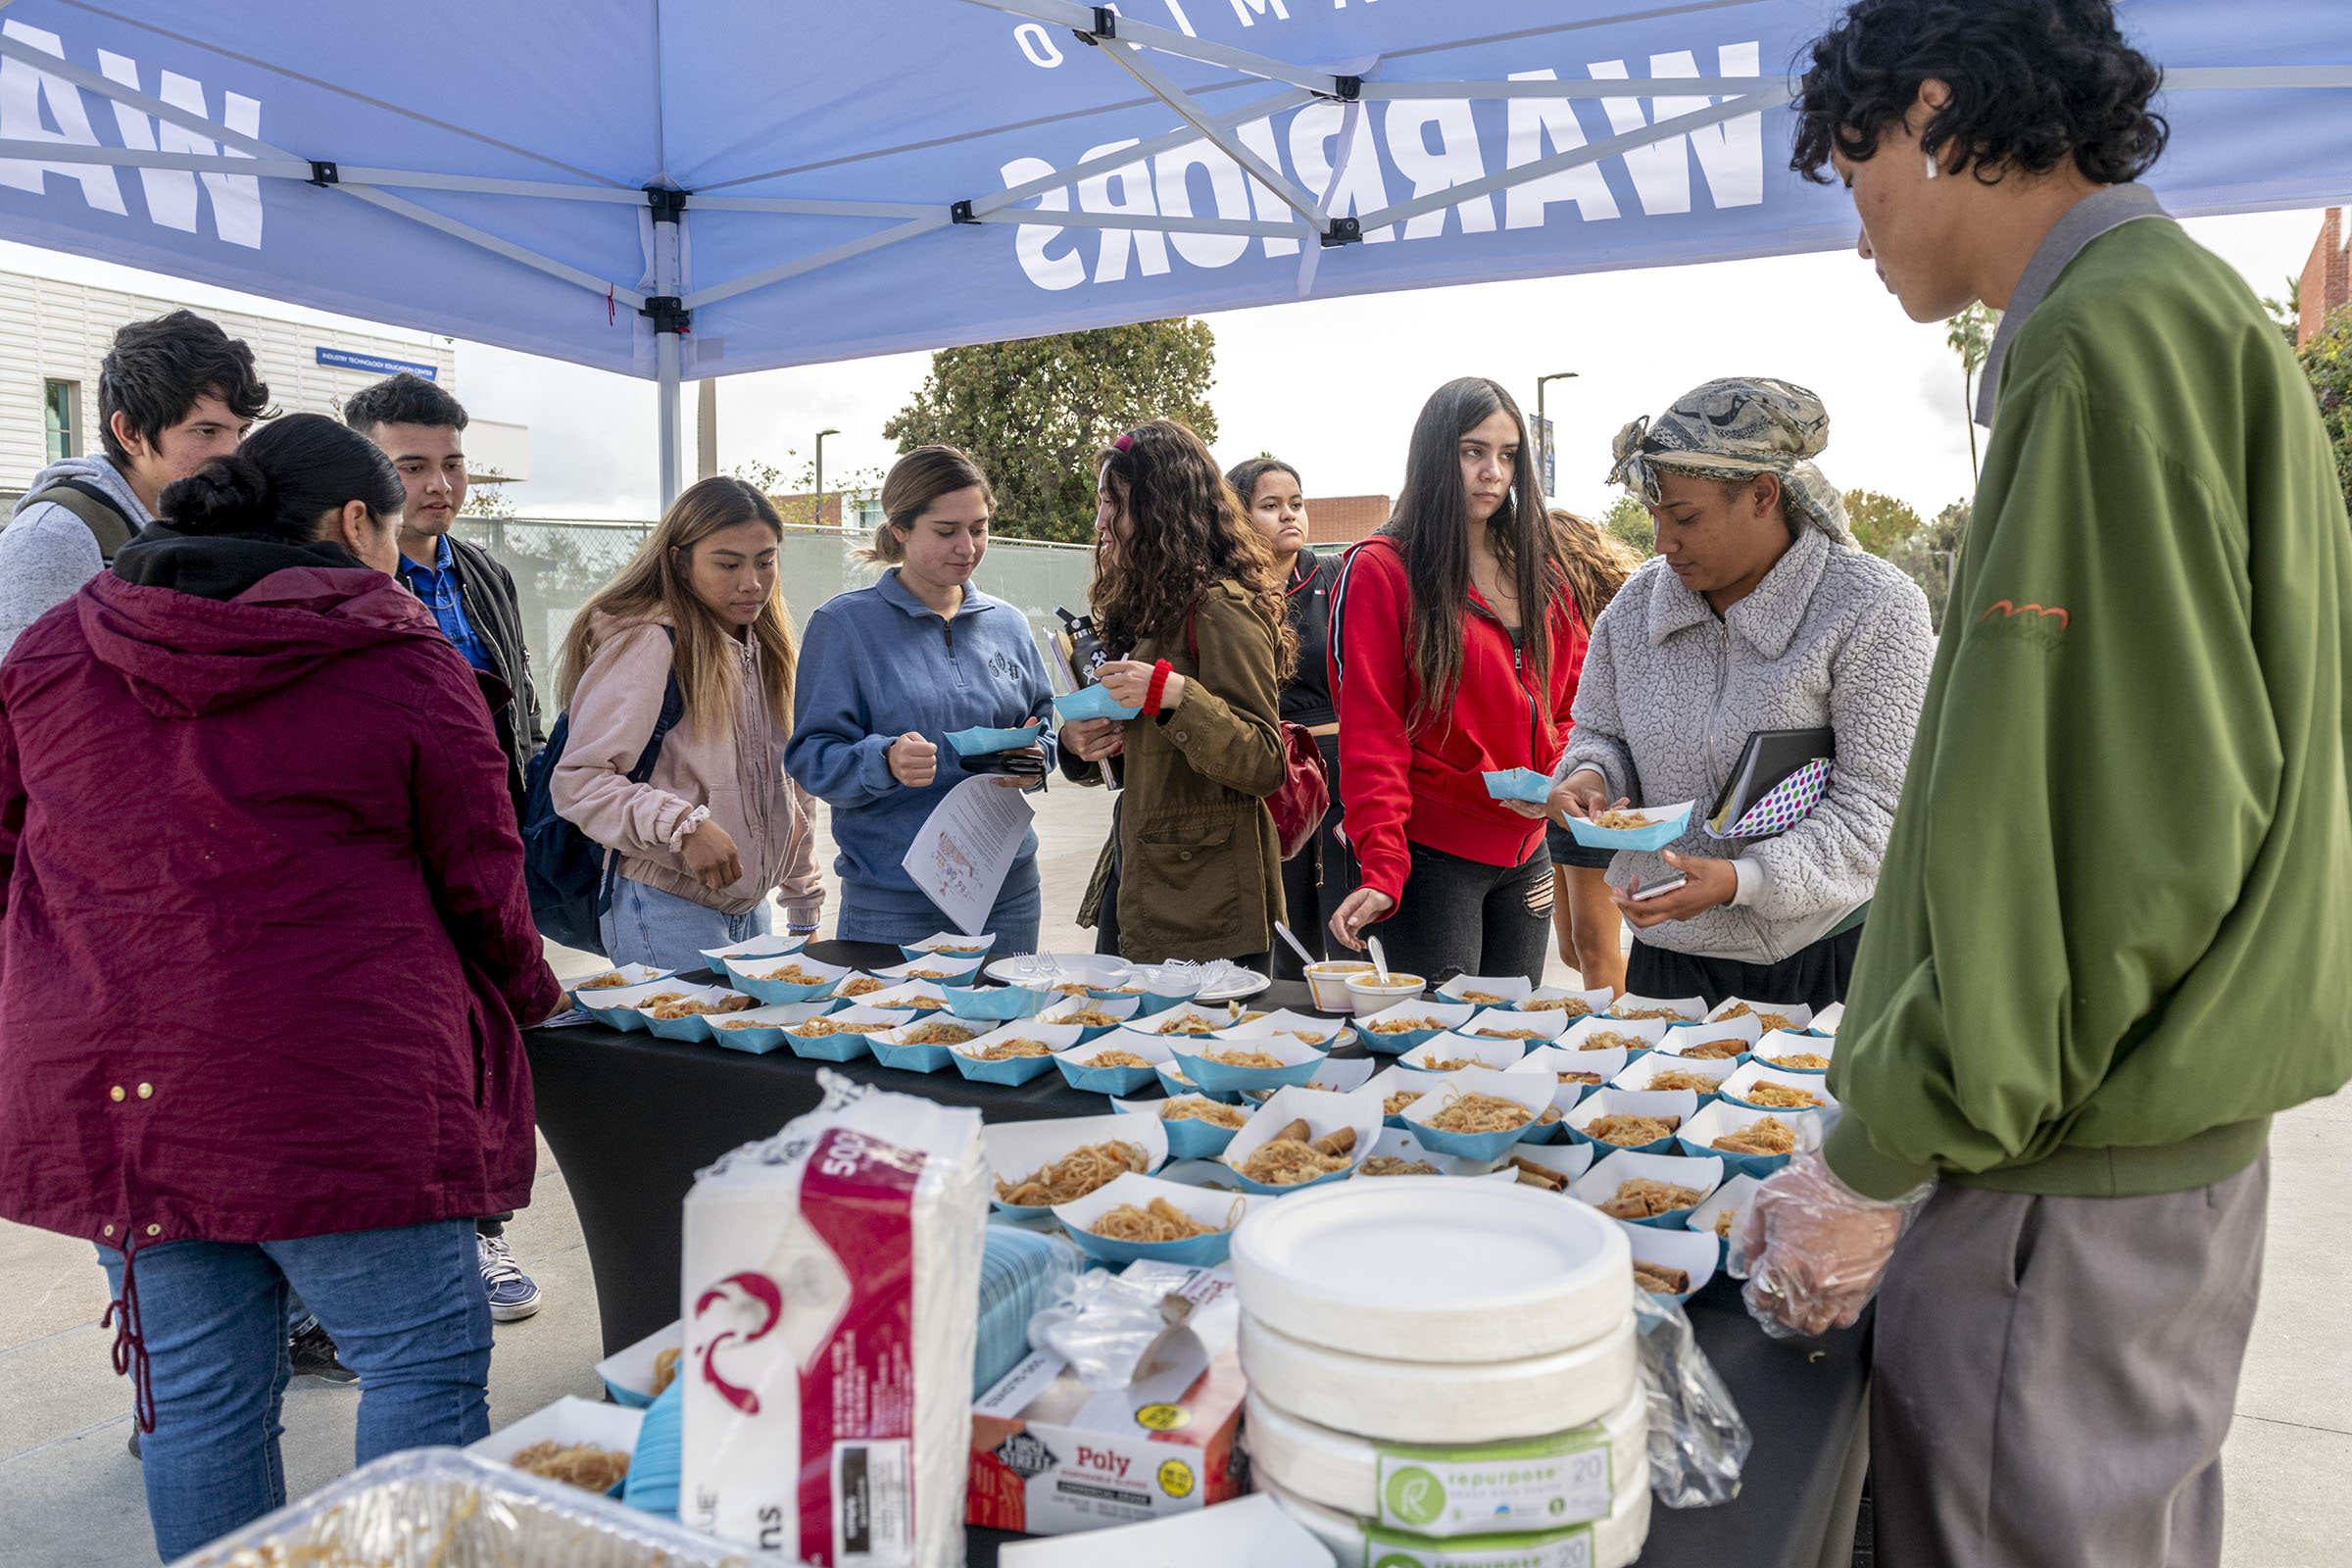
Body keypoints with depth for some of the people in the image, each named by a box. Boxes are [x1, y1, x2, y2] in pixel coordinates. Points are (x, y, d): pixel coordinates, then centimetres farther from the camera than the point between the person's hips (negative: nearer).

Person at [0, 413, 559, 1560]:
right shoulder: (404, 661, -4)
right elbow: (478, 882, 0)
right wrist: (528, 995, 17)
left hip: (102, 1088, 6)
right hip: (327, 1089, -6)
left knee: (197, 1387, 15)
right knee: (424, 1356, 6)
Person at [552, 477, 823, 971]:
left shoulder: (762, 645, 12)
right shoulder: (647, 642, -13)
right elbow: (577, 782, -19)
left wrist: (805, 905, 17)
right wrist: (684, 824, -31)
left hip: (750, 908, 8)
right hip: (668, 910, -7)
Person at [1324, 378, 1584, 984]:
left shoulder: (1540, 570, 10)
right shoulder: (1381, 569, -9)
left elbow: (1569, 698, 15)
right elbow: (1370, 731, -13)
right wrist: (1382, 871, -22)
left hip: (1525, 853, 6)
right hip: (1429, 856, -6)